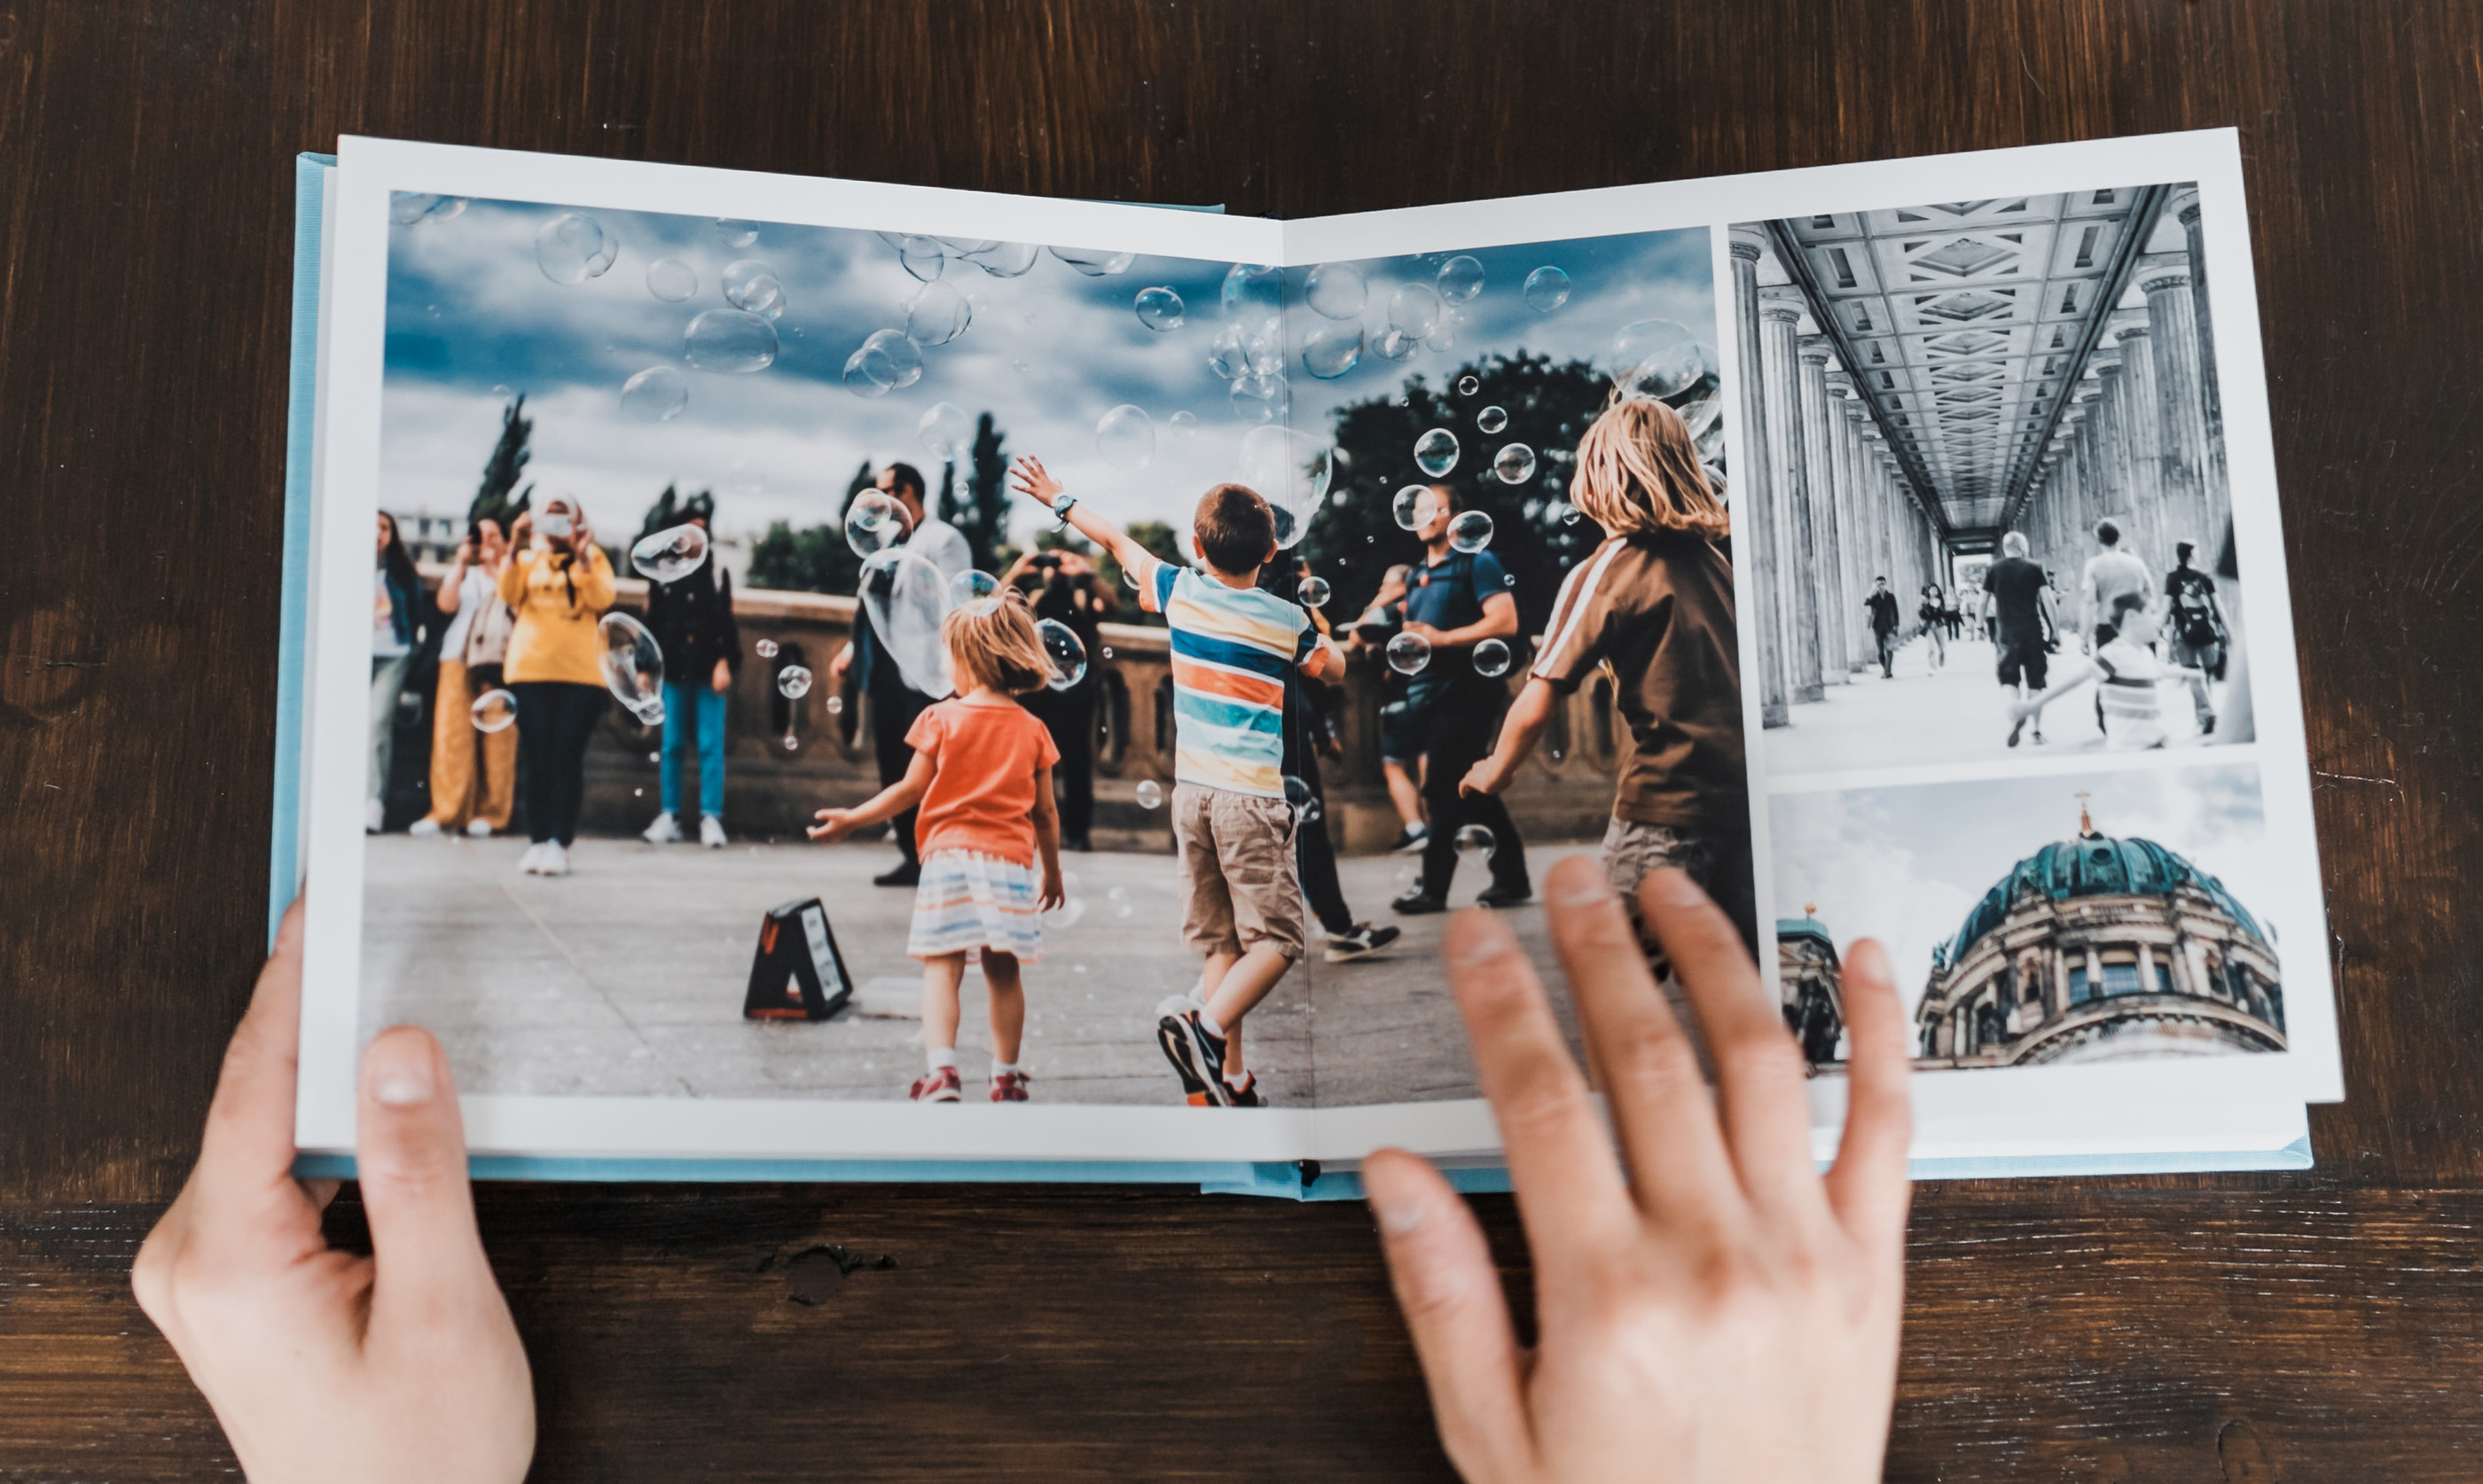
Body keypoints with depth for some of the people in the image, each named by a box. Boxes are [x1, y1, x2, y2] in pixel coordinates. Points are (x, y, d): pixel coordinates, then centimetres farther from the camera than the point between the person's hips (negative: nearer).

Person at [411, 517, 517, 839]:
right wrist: (461, 562, 3)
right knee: (452, 735, -7)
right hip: (459, 659, 2)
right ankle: (446, 811, -6)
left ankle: (488, 812, -5)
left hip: (501, 664, -2)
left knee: (497, 737, -9)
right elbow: (447, 603, 6)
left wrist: (495, 567, -2)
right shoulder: (462, 573, 24)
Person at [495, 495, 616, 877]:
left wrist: (581, 557, -13)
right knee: (537, 758, -1)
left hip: (581, 673, -1)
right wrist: (514, 550, -11)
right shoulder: (527, 559, 16)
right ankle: (537, 841, 1)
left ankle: (560, 842, -11)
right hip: (530, 671, 2)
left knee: (568, 758, -8)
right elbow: (509, 595, -2)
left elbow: (602, 599, -5)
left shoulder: (593, 558, 12)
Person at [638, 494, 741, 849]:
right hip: (673, 670, 2)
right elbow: (653, 620, 9)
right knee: (672, 746, 6)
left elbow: (725, 620, 2)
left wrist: (724, 662, -7)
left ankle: (711, 818, 0)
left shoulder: (717, 570, 5)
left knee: (711, 746, -2)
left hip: (708, 671, -2)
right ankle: (669, 816, 11)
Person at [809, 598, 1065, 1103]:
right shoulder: (1032, 730, 7)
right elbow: (1045, 812, 10)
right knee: (1003, 971, 10)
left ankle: (941, 1070, -16)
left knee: (942, 966, -4)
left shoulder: (941, 717, -1)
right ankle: (1007, 1076, 15)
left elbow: (911, 791, -1)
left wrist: (852, 819, 10)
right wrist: (1052, 870, 22)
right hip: (1011, 860, 3)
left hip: (950, 853, -3)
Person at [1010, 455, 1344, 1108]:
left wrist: (1059, 498, 35)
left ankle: (1232, 1078, 8)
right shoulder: (1288, 620, -1)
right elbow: (1333, 667, 19)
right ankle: (1207, 1027, -23)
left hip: (1192, 790, 4)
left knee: (1221, 939, 10)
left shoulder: (1180, 591, 5)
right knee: (1275, 938, -2)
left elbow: (1118, 541, 21)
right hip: (1251, 795, -4)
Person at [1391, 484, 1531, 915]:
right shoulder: (1417, 576, 19)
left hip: (1464, 691, -8)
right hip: (1427, 696, 8)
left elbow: (1505, 622, -17)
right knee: (1472, 792, 10)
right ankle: (1511, 878, 16)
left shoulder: (1476, 563, -5)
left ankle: (1433, 887, -2)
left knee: (1442, 791, -8)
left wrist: (1442, 638, -19)